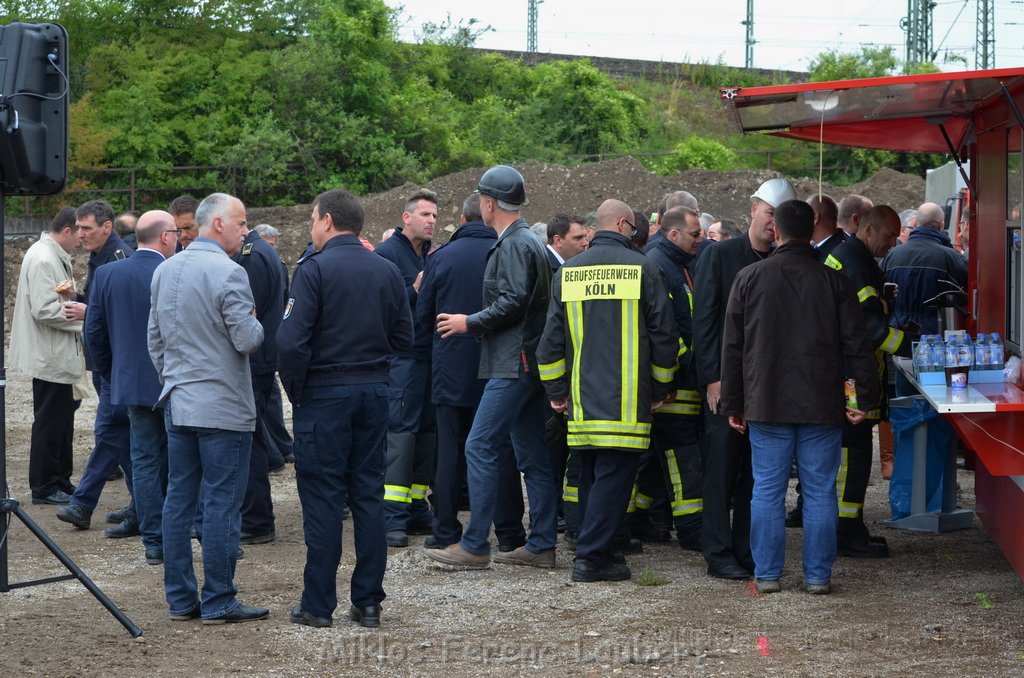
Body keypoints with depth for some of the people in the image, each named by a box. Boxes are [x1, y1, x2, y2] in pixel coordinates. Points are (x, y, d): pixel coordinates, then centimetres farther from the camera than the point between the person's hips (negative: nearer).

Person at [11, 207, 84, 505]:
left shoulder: (55, 257, 13)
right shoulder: (43, 260, -19)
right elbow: (44, 310, -24)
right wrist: (82, 318, -17)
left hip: (58, 355, 10)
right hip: (50, 357, -10)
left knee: (61, 421, 15)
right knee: (50, 422, -2)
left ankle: (60, 481, 24)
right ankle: (44, 488, 7)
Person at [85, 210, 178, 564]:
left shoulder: (107, 274, 0)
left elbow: (94, 332, 4)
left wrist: (111, 374, 16)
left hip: (132, 384, 3)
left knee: (145, 460, 8)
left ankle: (154, 542, 7)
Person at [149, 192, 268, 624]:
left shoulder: (164, 271, 9)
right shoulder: (228, 273, -14)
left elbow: (155, 340, 16)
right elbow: (247, 340, -16)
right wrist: (257, 323, 5)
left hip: (177, 404, 8)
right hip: (222, 407, -7)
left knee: (178, 501, 10)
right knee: (222, 504, -2)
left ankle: (180, 600, 14)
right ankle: (218, 602, 1)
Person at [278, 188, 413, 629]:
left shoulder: (314, 269, -11)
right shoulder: (387, 271, 6)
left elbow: (292, 340, -17)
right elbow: (403, 339, 7)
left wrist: (295, 389, -4)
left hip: (324, 394, -5)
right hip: (374, 390, 5)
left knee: (322, 498, 0)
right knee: (369, 495, 9)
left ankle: (318, 605, 3)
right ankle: (369, 602, 11)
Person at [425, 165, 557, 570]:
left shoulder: (514, 245, -12)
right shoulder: (529, 242, 19)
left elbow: (513, 302, -22)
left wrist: (470, 323, -12)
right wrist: (475, 324, 19)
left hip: (513, 366, -11)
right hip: (528, 364, 11)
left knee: (480, 448, -10)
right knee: (534, 456, 10)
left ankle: (474, 546, -9)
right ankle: (541, 545, 12)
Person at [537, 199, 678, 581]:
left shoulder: (568, 272, 9)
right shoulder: (642, 268, -3)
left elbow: (551, 340, 11)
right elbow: (664, 334, 0)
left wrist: (555, 390, 19)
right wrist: (661, 387, 12)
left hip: (582, 397, 5)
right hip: (626, 401, -5)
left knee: (590, 475, 13)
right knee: (614, 475, -3)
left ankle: (594, 552, 19)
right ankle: (592, 557, -7)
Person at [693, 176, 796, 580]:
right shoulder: (719, 256, -1)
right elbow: (703, 319, -4)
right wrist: (713, 377, -11)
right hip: (725, 380, -4)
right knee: (722, 467, -2)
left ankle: (747, 551, 14)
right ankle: (719, 555, 4)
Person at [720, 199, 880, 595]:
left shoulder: (749, 278, 1)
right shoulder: (834, 281, -1)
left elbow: (732, 347, 4)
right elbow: (856, 345, 0)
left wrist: (732, 404, 11)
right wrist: (867, 397, 7)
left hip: (766, 404, 0)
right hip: (821, 407, 0)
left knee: (767, 491, 6)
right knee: (820, 492, 5)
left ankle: (767, 575, 8)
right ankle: (818, 576, 8)